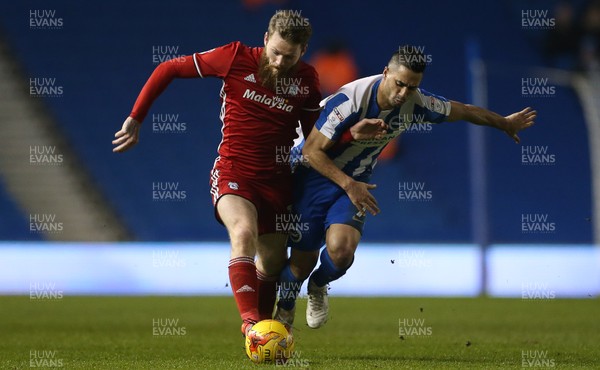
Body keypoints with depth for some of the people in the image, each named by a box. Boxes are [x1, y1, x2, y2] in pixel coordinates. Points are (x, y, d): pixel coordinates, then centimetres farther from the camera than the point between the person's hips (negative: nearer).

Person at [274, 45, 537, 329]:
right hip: (316, 175, -3)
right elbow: (312, 150, -22)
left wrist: (505, 123, 20)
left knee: (341, 249, -23)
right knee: (303, 260, -2)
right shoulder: (351, 100, -29)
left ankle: (318, 287, 13)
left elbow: (465, 111, 6)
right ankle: (284, 309, 33)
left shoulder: (416, 104, -13)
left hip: (355, 182, 3)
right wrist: (349, 185, -29)